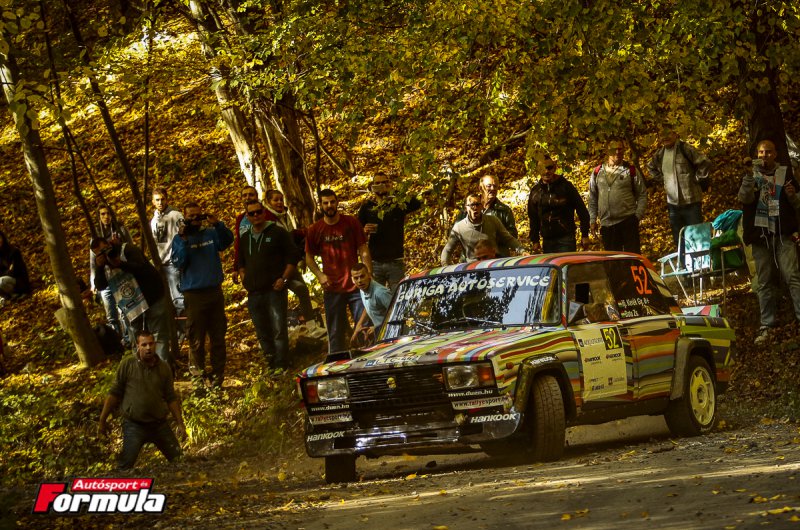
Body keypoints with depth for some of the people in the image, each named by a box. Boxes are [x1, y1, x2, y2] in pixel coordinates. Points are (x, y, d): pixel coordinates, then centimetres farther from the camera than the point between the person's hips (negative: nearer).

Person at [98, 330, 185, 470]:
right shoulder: (127, 364, -8)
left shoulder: (164, 368, 1)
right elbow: (114, 394, -3)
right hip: (134, 426, -3)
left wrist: (180, 424, 6)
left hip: (160, 424, 3)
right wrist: (102, 420, -3)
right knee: (126, 466, -9)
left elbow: (171, 398, 8)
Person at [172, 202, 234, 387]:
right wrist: (184, 240, -21)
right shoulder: (179, 239, 2)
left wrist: (217, 224, -24)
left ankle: (218, 373, 12)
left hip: (215, 290, 3)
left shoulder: (211, 233, 8)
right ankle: (200, 373, 9)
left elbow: (227, 240, -10)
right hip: (194, 293, -3)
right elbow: (179, 262, -11)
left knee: (218, 335, 6)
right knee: (196, 339, 0)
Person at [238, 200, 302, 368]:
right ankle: (270, 365, 16)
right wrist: (243, 277, 13)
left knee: (279, 329, -11)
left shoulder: (277, 233, 0)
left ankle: (280, 366, -9)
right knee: (262, 332, 8)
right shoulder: (246, 238, 18)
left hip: (274, 290, -6)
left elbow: (293, 256, -1)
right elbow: (241, 262, 32)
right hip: (254, 294, 6)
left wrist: (284, 278, -9)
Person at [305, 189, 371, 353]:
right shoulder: (314, 230, 1)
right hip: (332, 289, 1)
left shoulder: (351, 223, 0)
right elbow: (309, 257, 11)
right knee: (335, 333, 7)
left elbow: (364, 252, 2)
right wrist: (320, 276, -5)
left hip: (355, 285, -1)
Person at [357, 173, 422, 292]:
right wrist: (364, 231, -11)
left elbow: (417, 204, -12)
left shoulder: (399, 203, 8)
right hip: (375, 263, 1)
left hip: (396, 261, -1)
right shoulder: (367, 207, 10)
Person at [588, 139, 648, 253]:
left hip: (628, 221, -3)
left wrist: (638, 215, -7)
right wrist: (593, 219, 9)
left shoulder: (631, 171, 3)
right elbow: (592, 198, 15)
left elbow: (642, 194, 4)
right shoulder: (598, 172, 10)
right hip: (606, 224, 3)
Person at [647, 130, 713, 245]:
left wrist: (697, 179, -10)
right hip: (673, 204, 6)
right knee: (678, 242, 12)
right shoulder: (660, 154, 8)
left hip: (691, 202, -6)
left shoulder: (684, 149, -11)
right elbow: (651, 168, 29)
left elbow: (705, 163, -15)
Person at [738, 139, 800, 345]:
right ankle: (767, 326, 4)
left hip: (782, 234, -1)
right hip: (760, 235, 1)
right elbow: (744, 198, -9)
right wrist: (751, 173, -22)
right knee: (764, 282, 2)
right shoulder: (751, 176, 11)